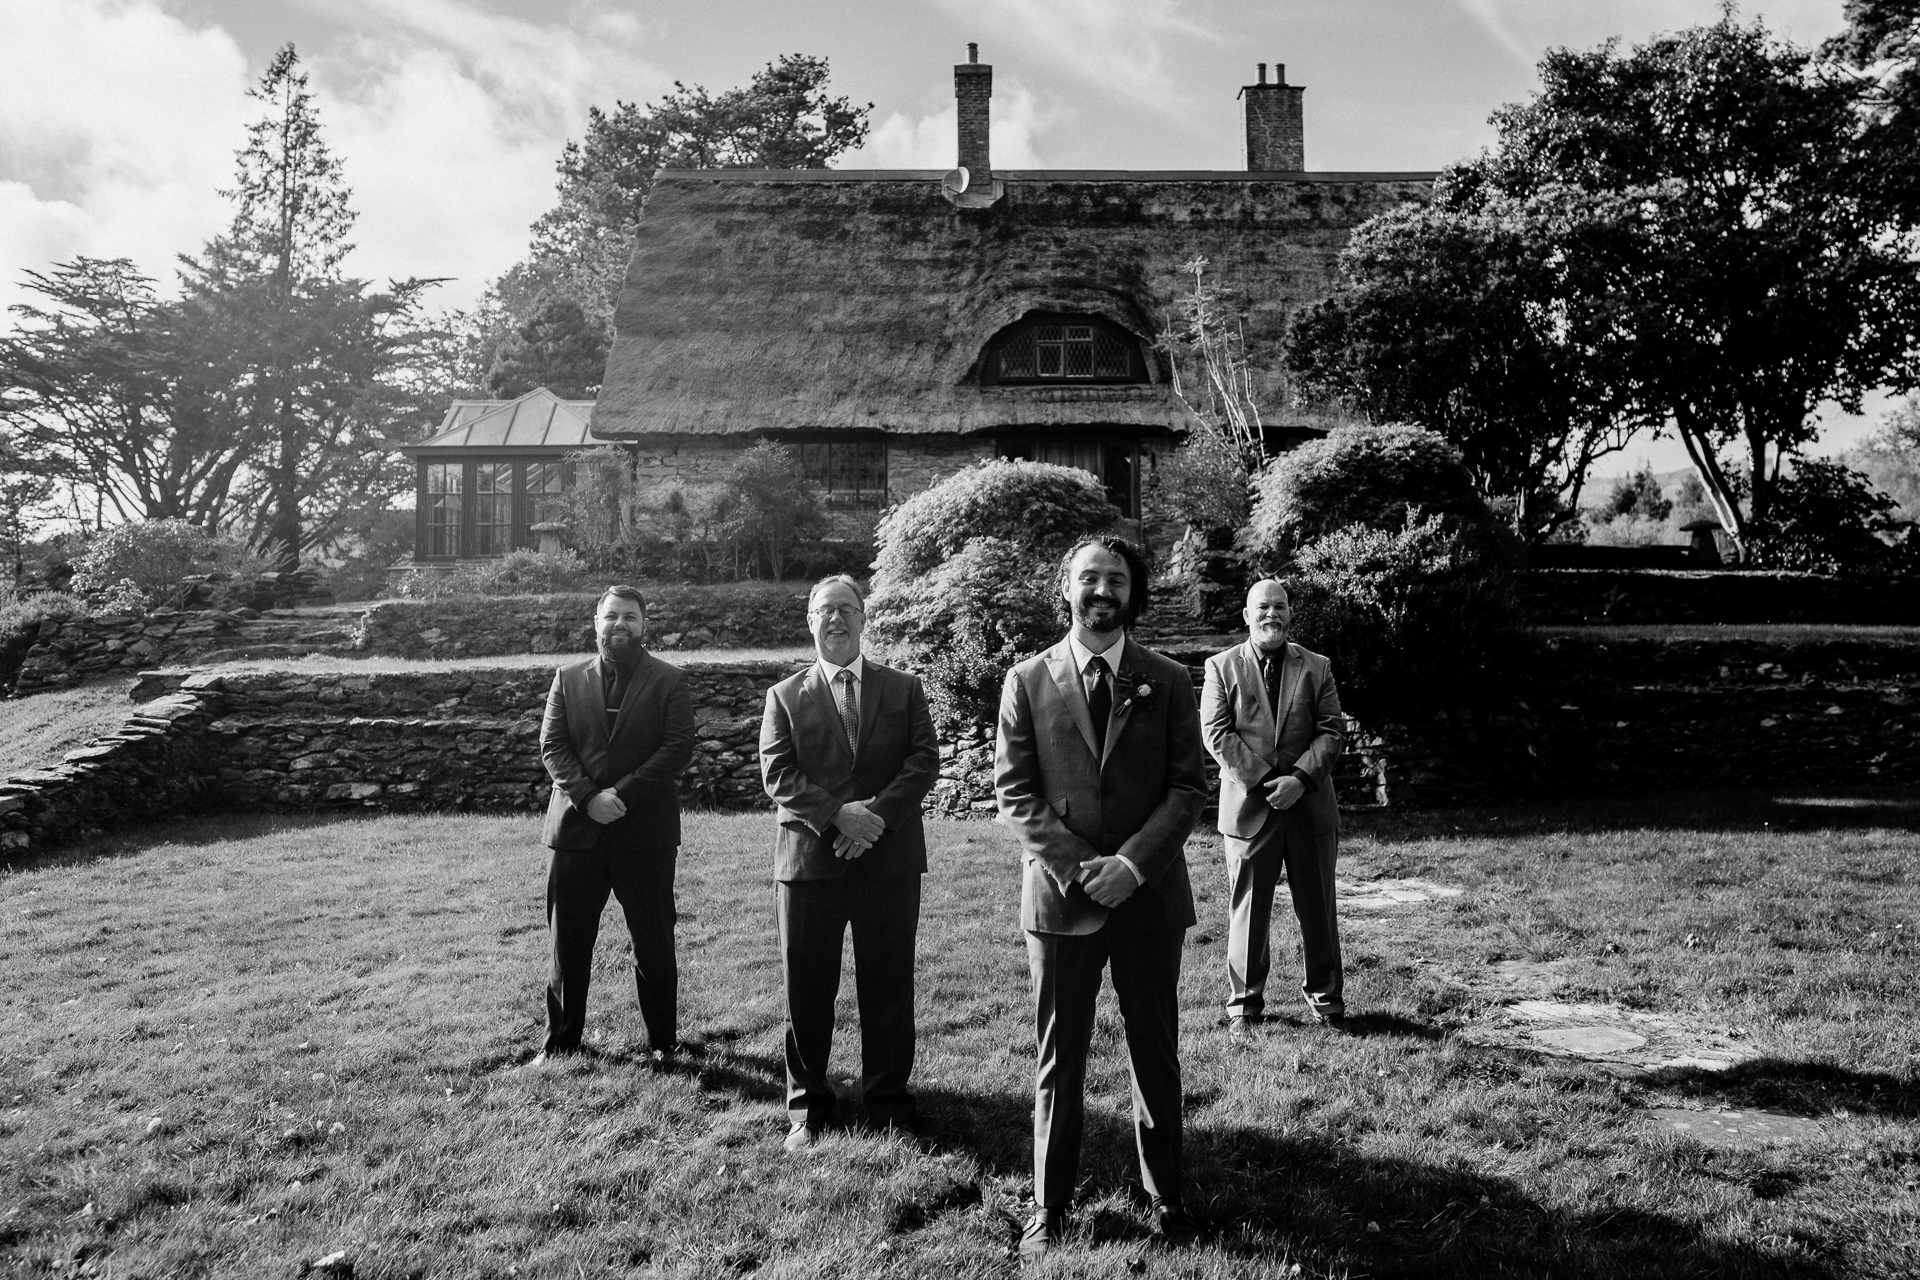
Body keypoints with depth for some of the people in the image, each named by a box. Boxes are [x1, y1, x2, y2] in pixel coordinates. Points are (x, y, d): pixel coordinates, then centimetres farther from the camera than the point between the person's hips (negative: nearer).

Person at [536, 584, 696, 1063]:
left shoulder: (669, 681, 2)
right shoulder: (568, 679, 10)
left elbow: (678, 747, -7)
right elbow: (552, 747, 2)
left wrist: (623, 794, -16)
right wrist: (588, 797, -14)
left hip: (645, 831, -2)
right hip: (577, 827, 2)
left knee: (654, 943, 6)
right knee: (568, 941, 9)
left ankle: (662, 1041, 19)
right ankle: (561, 1040, 23)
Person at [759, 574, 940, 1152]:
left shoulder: (904, 689, 9)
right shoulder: (785, 696, 7)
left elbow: (924, 762, -1)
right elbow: (778, 775, -3)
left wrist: (877, 814, -15)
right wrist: (837, 815, -18)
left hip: (889, 860, 0)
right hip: (808, 860, 0)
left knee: (888, 990, 7)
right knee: (807, 992, 7)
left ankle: (888, 1100, 24)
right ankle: (806, 1108, 23)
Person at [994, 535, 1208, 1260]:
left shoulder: (1167, 681, 4)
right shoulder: (1028, 682, 2)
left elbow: (1189, 786, 0)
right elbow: (1013, 792, -2)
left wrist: (1132, 862, -13)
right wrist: (1075, 867, -12)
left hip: (1151, 895, 1)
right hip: (1059, 895, -1)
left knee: (1157, 1056, 11)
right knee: (1058, 1062, 9)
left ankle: (1165, 1199, 27)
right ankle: (1050, 1208, 22)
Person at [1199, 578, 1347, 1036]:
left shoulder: (1316, 667, 8)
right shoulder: (1221, 667, 2)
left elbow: (1332, 731, 1)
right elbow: (1217, 734, -6)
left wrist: (1300, 779, -13)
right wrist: (1264, 781, -14)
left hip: (1309, 805, 2)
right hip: (1249, 806, -2)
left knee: (1317, 907, 11)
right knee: (1247, 911, 4)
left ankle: (1324, 996, 28)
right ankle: (1243, 1004, 16)